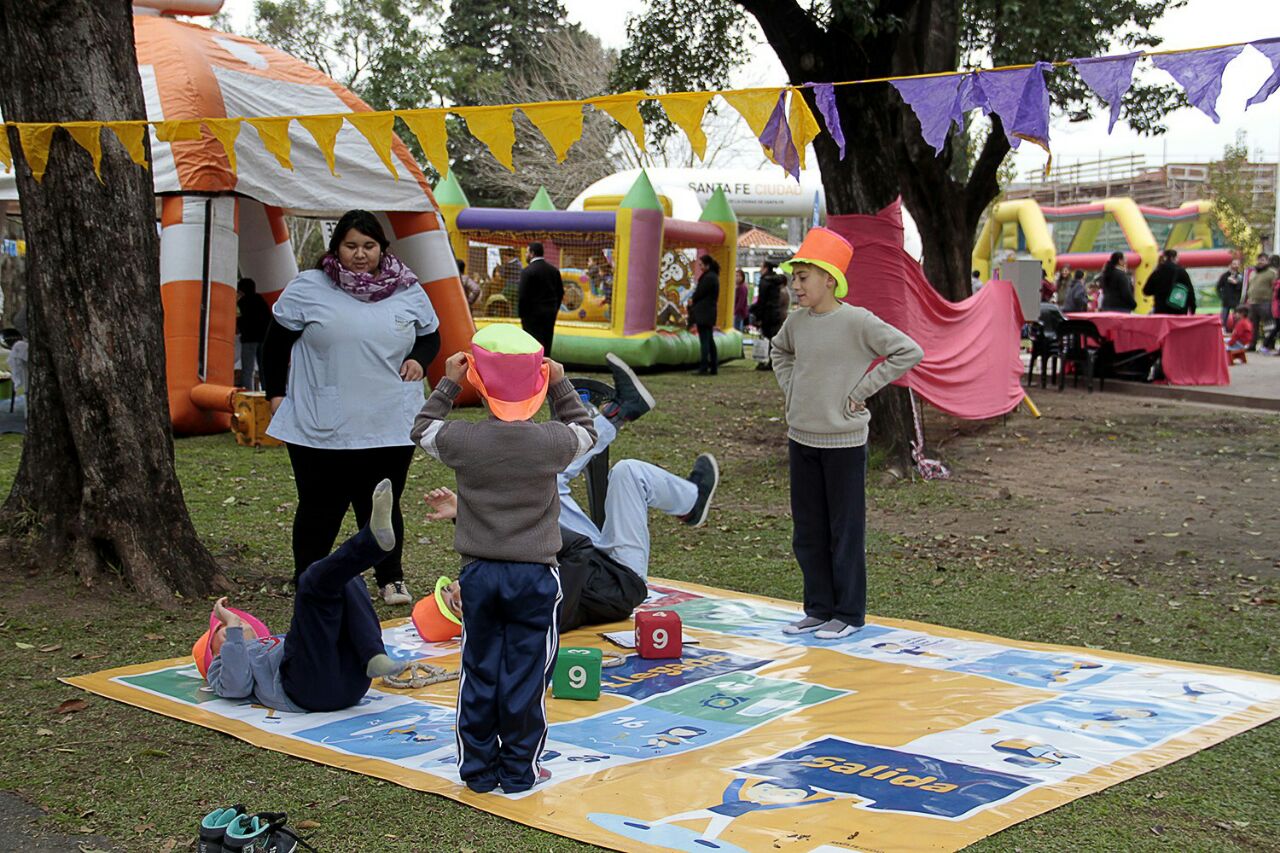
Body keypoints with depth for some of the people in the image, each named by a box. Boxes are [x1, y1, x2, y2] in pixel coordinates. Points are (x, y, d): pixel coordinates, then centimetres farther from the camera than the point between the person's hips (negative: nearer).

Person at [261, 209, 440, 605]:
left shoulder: (408, 291, 6)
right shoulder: (308, 288, -1)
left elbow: (431, 335, 20)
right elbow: (276, 343, 6)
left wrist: (418, 359, -1)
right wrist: (275, 393, 4)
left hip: (390, 426, 2)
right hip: (320, 429, -2)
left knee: (383, 507, 11)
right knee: (319, 509, 7)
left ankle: (391, 579, 28)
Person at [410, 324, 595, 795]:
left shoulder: (462, 440, -10)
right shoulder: (552, 441, -11)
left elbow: (422, 430, 12)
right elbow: (586, 432, 12)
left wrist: (447, 384, 15)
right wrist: (561, 386, 14)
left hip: (478, 573, 1)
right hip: (535, 576, -1)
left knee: (479, 672, 12)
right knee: (526, 675, 7)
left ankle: (478, 767, 20)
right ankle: (519, 770, 14)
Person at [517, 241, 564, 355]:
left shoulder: (527, 271, -13)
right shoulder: (554, 270, 6)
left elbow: (523, 295, -14)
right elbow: (560, 293, 10)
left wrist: (521, 315, -4)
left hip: (533, 313, -6)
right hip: (550, 314, 6)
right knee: (546, 346, 13)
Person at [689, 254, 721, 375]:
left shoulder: (708, 278, -17)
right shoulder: (713, 276, 15)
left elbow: (700, 293, -13)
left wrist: (692, 300, 5)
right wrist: (693, 300, 6)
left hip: (703, 313, -10)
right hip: (710, 312, 10)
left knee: (704, 341, -8)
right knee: (710, 340, 13)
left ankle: (703, 368, -8)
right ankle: (713, 367, 16)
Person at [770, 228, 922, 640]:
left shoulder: (857, 321, -13)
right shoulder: (796, 322, 4)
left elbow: (909, 352, -13)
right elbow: (780, 352, 26)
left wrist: (862, 389, -13)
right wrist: (792, 392, 11)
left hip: (844, 442, -6)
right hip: (801, 439, 6)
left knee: (845, 530, 3)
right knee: (807, 531, 12)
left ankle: (849, 614, 13)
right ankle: (819, 609, 24)